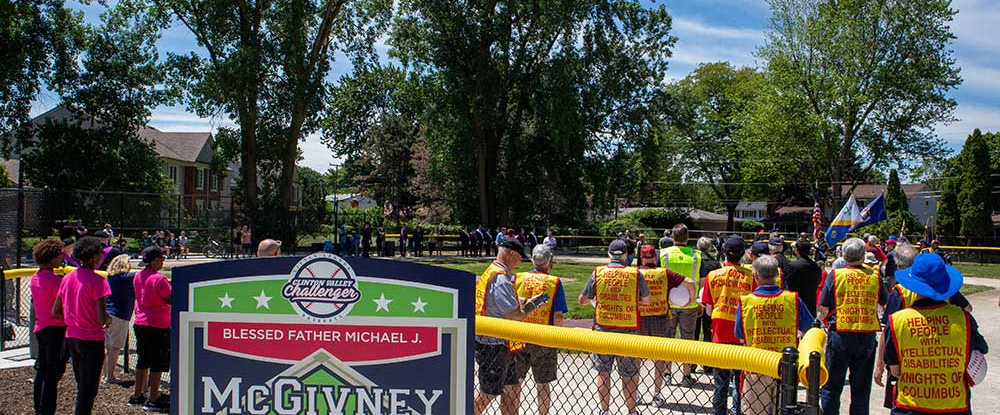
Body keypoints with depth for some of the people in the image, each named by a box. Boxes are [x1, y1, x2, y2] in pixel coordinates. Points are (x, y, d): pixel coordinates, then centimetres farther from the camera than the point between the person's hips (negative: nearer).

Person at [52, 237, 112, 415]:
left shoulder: (67, 278, 5)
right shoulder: (97, 280, -16)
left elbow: (55, 312, 10)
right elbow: (102, 319, -21)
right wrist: (109, 320, 0)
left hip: (71, 338, 7)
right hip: (92, 340, -7)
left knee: (81, 386, 20)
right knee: (89, 389, 3)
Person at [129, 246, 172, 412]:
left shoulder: (137, 276, 6)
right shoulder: (158, 279, -18)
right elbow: (171, 300, -16)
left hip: (140, 323, 8)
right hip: (158, 325, -8)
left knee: (142, 360, 17)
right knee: (158, 363, -1)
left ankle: (137, 396, 23)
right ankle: (153, 400, 2)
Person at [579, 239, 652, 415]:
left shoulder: (598, 273, -4)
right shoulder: (635, 274, -5)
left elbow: (582, 300, 3)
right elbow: (647, 301, 7)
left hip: (602, 329, 1)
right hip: (628, 331, -1)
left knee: (603, 373, 13)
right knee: (629, 375, 10)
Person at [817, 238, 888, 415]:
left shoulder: (835, 275, -5)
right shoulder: (875, 276, 0)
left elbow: (823, 310, -4)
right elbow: (886, 304, 11)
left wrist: (826, 323, 15)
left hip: (840, 335, -2)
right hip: (867, 337, 2)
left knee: (831, 387, 8)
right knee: (861, 389, 12)